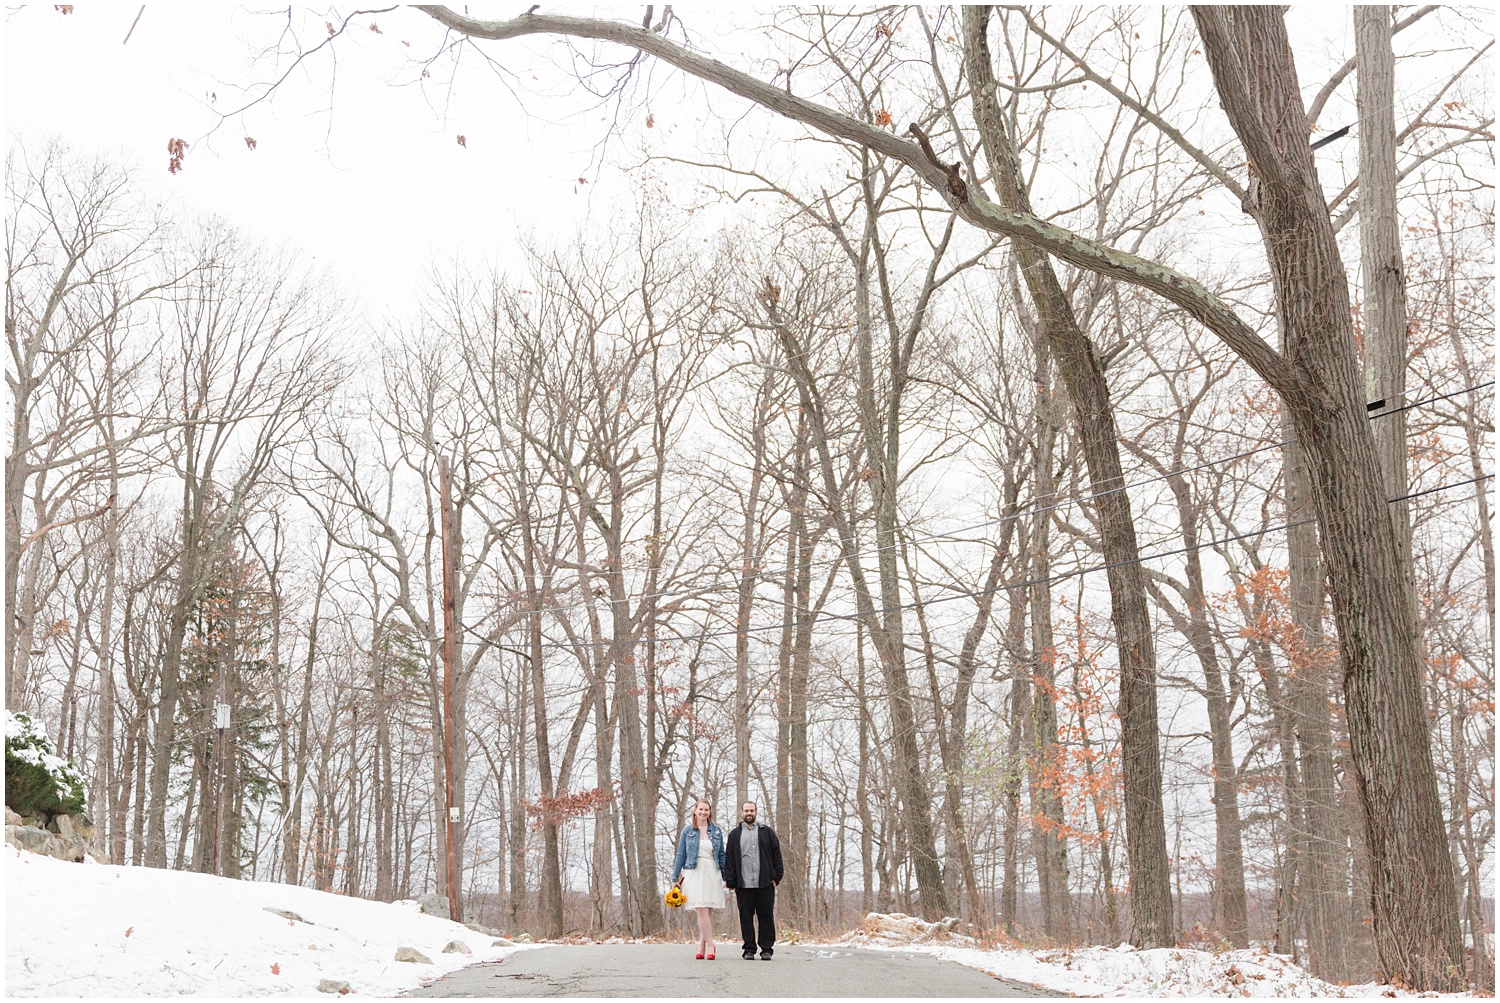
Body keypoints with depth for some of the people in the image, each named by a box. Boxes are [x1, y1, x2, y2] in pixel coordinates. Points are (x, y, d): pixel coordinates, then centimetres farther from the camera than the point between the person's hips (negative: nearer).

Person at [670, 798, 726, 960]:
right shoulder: (687, 831, 5)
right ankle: (710, 944, -6)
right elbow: (681, 855, 8)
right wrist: (675, 878, 6)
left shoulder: (717, 831, 9)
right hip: (694, 873, -2)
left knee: (708, 911, 1)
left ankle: (702, 945, 8)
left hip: (712, 874, 2)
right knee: (702, 910, -11)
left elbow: (722, 855, 12)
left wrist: (727, 877, 9)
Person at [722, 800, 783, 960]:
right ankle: (749, 950, 9)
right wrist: (730, 881, 0)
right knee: (746, 918, 2)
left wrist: (776, 878, 1)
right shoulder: (735, 834, 11)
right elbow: (729, 859, 8)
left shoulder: (767, 832, 11)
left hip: (765, 884, 0)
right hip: (744, 885, 0)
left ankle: (766, 949, 7)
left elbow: (777, 856, 9)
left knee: (766, 917, 0)